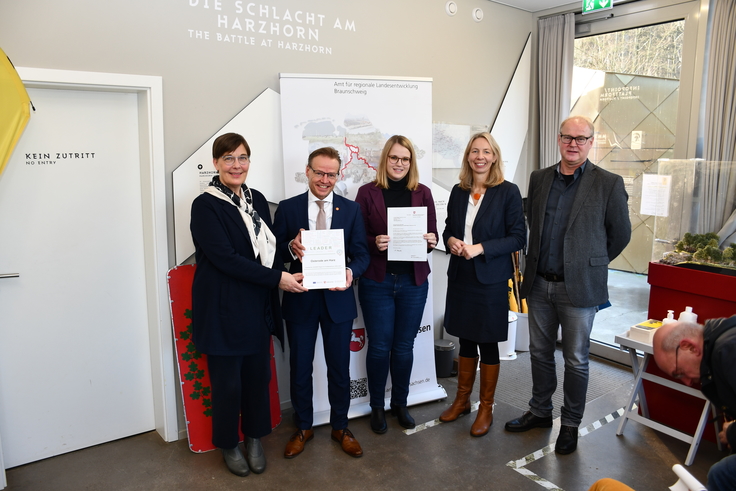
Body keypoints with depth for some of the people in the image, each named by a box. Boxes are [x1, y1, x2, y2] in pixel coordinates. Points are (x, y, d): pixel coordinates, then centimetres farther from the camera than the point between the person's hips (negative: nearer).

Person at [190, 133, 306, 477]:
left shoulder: (257, 200, 8)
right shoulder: (205, 205, -12)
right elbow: (225, 257, -19)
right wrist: (277, 278, -21)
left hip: (258, 306, 5)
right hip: (223, 309, -5)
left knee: (258, 375, 13)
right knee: (227, 381, 8)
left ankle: (254, 438, 35)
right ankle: (228, 444, 31)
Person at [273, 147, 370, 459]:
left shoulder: (351, 209, 3)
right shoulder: (287, 208, 1)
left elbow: (361, 253, 0)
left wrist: (352, 272, -22)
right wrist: (291, 248, -21)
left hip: (337, 299, 1)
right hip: (300, 300, 0)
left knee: (339, 368, 12)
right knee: (300, 368, 12)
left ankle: (340, 427, 32)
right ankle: (303, 428, 33)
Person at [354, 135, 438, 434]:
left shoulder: (422, 193, 6)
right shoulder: (368, 192, -1)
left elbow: (432, 234, 8)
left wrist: (431, 240, -13)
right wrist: (374, 242, -20)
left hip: (414, 281, 2)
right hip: (377, 281, -2)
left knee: (404, 347, 11)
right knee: (379, 346, 4)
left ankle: (400, 403, 30)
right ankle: (377, 406, 24)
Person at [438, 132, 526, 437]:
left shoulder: (508, 192, -8)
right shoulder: (458, 192, 6)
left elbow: (518, 237, -10)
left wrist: (480, 248, -20)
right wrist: (451, 241, -7)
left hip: (491, 279, -4)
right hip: (460, 276, 4)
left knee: (488, 343, 7)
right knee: (465, 340, 15)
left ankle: (486, 408, 23)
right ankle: (462, 400, 31)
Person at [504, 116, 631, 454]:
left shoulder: (609, 184, -7)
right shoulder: (539, 179, 6)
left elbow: (620, 234, 1)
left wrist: (591, 262, 8)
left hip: (579, 287, -4)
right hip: (539, 284, 4)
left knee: (576, 360, 8)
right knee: (540, 352, 16)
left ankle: (571, 424, 26)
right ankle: (540, 412, 35)